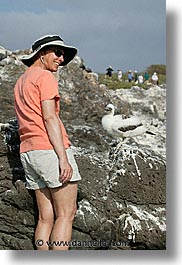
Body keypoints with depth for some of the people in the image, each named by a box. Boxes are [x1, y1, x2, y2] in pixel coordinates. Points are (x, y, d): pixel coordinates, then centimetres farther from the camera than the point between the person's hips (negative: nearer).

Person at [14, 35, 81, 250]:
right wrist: (63, 158, -19)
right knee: (66, 214, -6)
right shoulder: (45, 77, -5)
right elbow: (49, 118, -15)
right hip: (51, 149, -8)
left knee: (46, 216, 7)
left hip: (28, 152, 9)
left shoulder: (20, 82, 23)